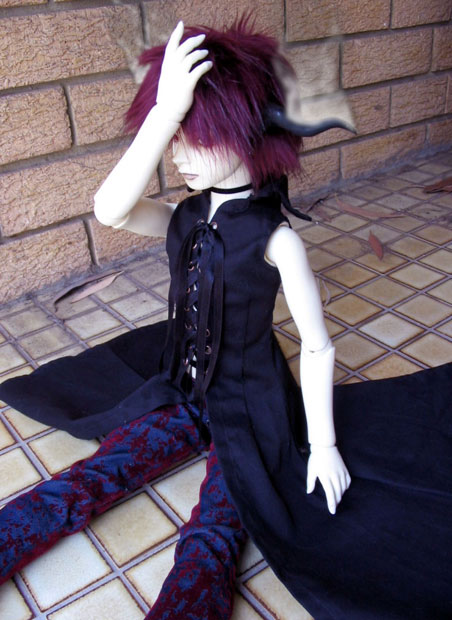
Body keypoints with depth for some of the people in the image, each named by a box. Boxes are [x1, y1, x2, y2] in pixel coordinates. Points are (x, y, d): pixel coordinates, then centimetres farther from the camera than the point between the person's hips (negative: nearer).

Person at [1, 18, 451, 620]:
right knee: (82, 485, -7)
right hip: (183, 393, 5)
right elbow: (110, 210, -23)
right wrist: (164, 109, -29)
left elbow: (318, 347, -11)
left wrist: (322, 444, -9)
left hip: (250, 408, -5)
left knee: (210, 539, -24)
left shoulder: (275, 238, -16)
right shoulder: (185, 219, -1)